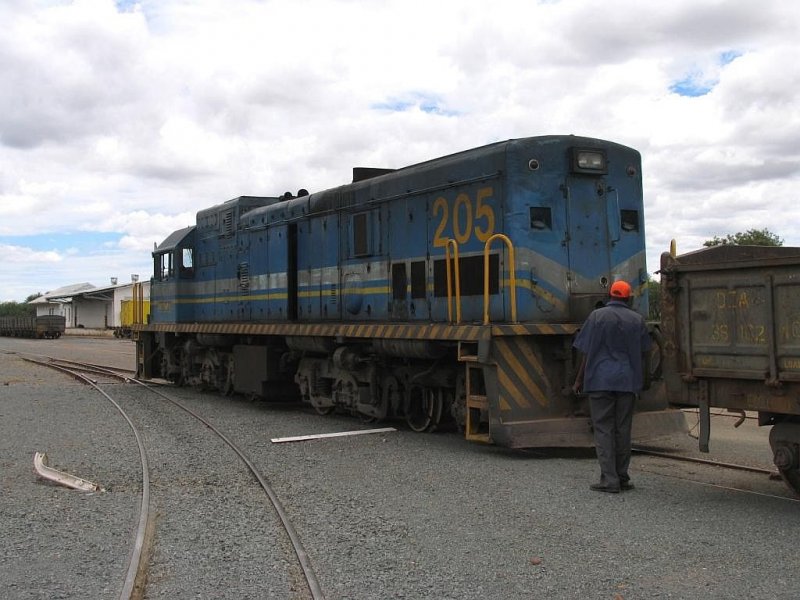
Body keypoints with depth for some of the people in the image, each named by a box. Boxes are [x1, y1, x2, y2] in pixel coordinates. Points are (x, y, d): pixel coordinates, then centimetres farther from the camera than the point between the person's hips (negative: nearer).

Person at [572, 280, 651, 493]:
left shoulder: (597, 316, -3)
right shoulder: (637, 320, 6)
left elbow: (587, 353, -3)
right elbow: (643, 354, 12)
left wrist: (579, 380, 4)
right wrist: (644, 379, 26)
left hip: (601, 380, -3)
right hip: (627, 381, 3)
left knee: (604, 430, 0)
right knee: (623, 430, 10)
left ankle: (609, 479, -5)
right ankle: (622, 477, 15)